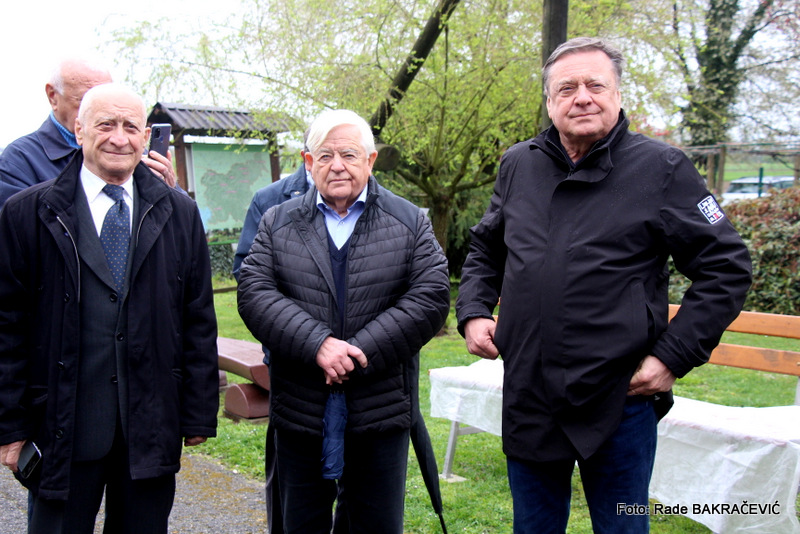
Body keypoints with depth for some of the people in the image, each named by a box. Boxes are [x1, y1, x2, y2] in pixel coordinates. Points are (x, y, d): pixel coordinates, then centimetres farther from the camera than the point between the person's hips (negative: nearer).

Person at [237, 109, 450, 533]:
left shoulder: (410, 222, 3)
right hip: (299, 410, 1)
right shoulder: (278, 223, 6)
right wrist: (317, 345, -20)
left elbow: (430, 298, -8)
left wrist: (360, 353, -17)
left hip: (380, 410, -1)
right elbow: (254, 292, -6)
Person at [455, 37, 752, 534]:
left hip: (619, 402, -3)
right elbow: (485, 250, 20)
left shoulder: (661, 167, -6)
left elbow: (727, 266, -4)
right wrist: (474, 312, 4)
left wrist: (673, 356, -10)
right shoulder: (518, 164, 7)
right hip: (527, 399, 4)